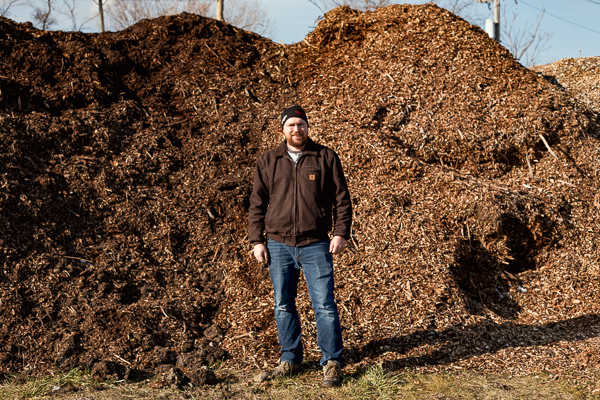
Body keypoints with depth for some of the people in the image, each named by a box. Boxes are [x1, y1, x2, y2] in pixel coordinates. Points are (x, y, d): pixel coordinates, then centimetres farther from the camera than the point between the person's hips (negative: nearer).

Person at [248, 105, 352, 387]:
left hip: (316, 245, -2)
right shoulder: (267, 162, 7)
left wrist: (341, 233, -4)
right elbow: (257, 204, 9)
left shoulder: (326, 158, 3)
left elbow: (341, 198, 4)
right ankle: (290, 358, 22)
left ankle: (332, 362, 4)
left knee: (324, 305, -5)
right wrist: (257, 240, 3)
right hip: (279, 245, 2)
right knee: (283, 305, 9)